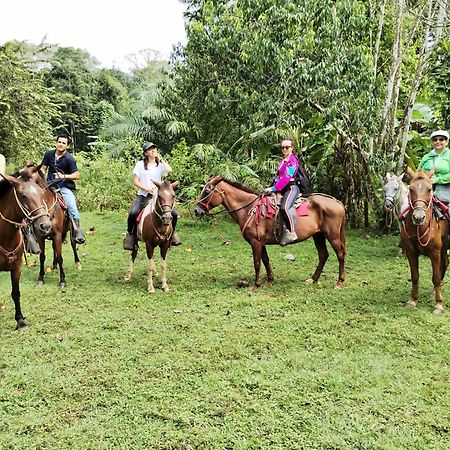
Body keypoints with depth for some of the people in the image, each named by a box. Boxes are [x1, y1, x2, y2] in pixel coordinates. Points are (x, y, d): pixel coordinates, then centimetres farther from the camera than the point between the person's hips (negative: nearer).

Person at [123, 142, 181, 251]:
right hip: (143, 194, -1)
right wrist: (146, 188, -11)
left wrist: (161, 160, -1)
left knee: (174, 213, -16)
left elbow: (169, 170, -14)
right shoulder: (140, 164, 7)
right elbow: (135, 181, 3)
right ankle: (130, 233, -4)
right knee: (133, 212, -28)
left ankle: (172, 233, 11)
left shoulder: (160, 165, 8)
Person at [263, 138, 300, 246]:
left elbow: (286, 177, -18)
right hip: (281, 188, 10)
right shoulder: (282, 161, 20)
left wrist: (273, 188, -22)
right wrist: (272, 188, 4)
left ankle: (291, 232, -28)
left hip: (291, 187, -10)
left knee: (285, 207, -33)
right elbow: (277, 176, 19)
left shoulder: (292, 161, -8)